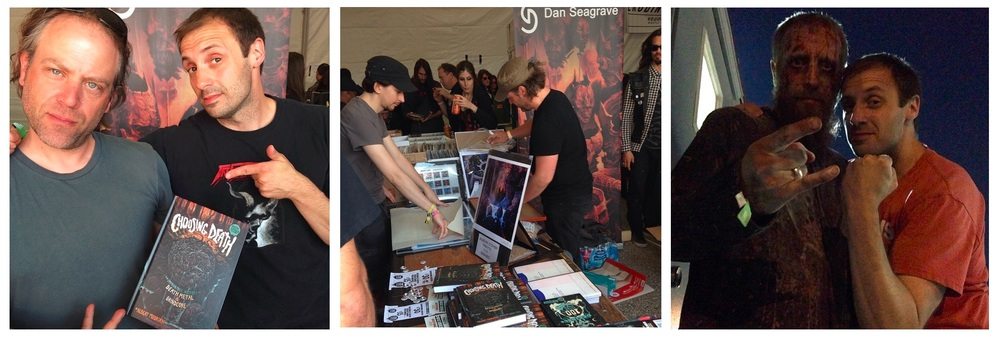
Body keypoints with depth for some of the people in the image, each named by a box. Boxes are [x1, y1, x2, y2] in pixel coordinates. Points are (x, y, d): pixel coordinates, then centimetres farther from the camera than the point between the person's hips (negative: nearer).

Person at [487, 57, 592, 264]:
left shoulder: (547, 121, -30)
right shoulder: (555, 97, 1)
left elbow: (543, 177, -26)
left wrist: (516, 202, -13)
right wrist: (509, 134, 23)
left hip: (567, 198, -9)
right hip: (575, 188, 9)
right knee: (562, 250, 20)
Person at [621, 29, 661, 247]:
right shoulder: (637, 80, -3)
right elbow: (626, 116, -1)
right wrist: (626, 149, -5)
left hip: (664, 147, 1)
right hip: (641, 146, -1)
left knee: (657, 191, 14)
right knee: (637, 191, 9)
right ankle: (637, 230, 27)